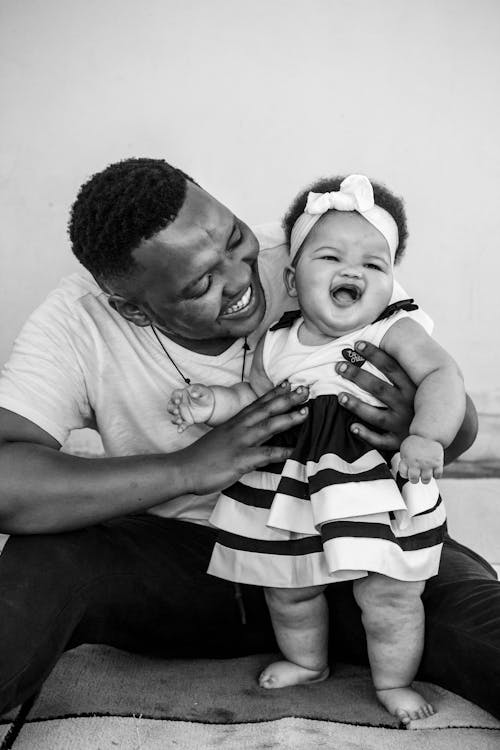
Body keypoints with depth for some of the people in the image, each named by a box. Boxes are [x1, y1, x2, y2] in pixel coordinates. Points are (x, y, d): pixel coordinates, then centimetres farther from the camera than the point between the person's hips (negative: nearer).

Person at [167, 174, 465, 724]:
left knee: (390, 596, 1)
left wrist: (426, 437, -36)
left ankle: (393, 682, 30)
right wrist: (214, 403, -6)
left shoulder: (394, 331, -10)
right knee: (287, 589, 17)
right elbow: (254, 396, 13)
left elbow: (441, 375, -20)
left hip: (379, 490, -3)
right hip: (289, 492, 4)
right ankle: (306, 661, 47)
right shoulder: (276, 343, 2)